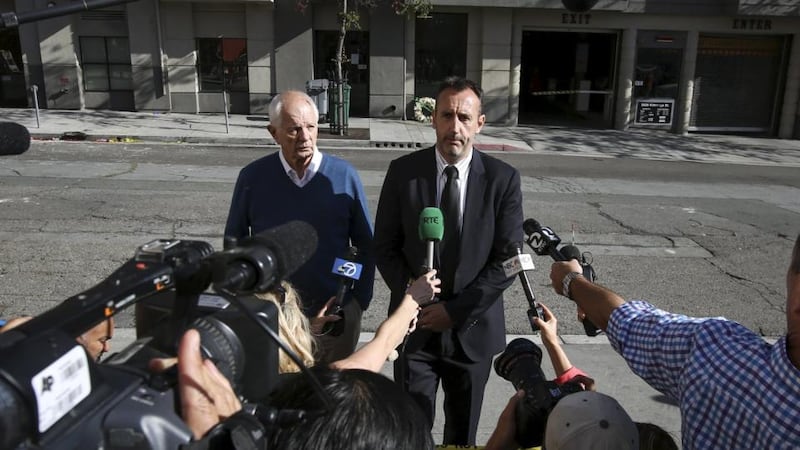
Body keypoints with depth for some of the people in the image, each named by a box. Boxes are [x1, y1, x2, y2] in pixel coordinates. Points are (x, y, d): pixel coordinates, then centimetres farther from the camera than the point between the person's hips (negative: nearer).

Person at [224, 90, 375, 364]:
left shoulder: (344, 175, -7)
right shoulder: (252, 177, -6)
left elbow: (365, 246, 0)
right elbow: (234, 243, 5)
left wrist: (359, 301, -3)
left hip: (336, 313, 0)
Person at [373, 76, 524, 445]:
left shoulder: (503, 179, -7)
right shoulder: (403, 171, -6)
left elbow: (507, 259, -9)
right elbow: (385, 248, -2)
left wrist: (457, 310, -14)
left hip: (474, 327, 1)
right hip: (415, 324, 0)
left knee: (463, 431, 20)